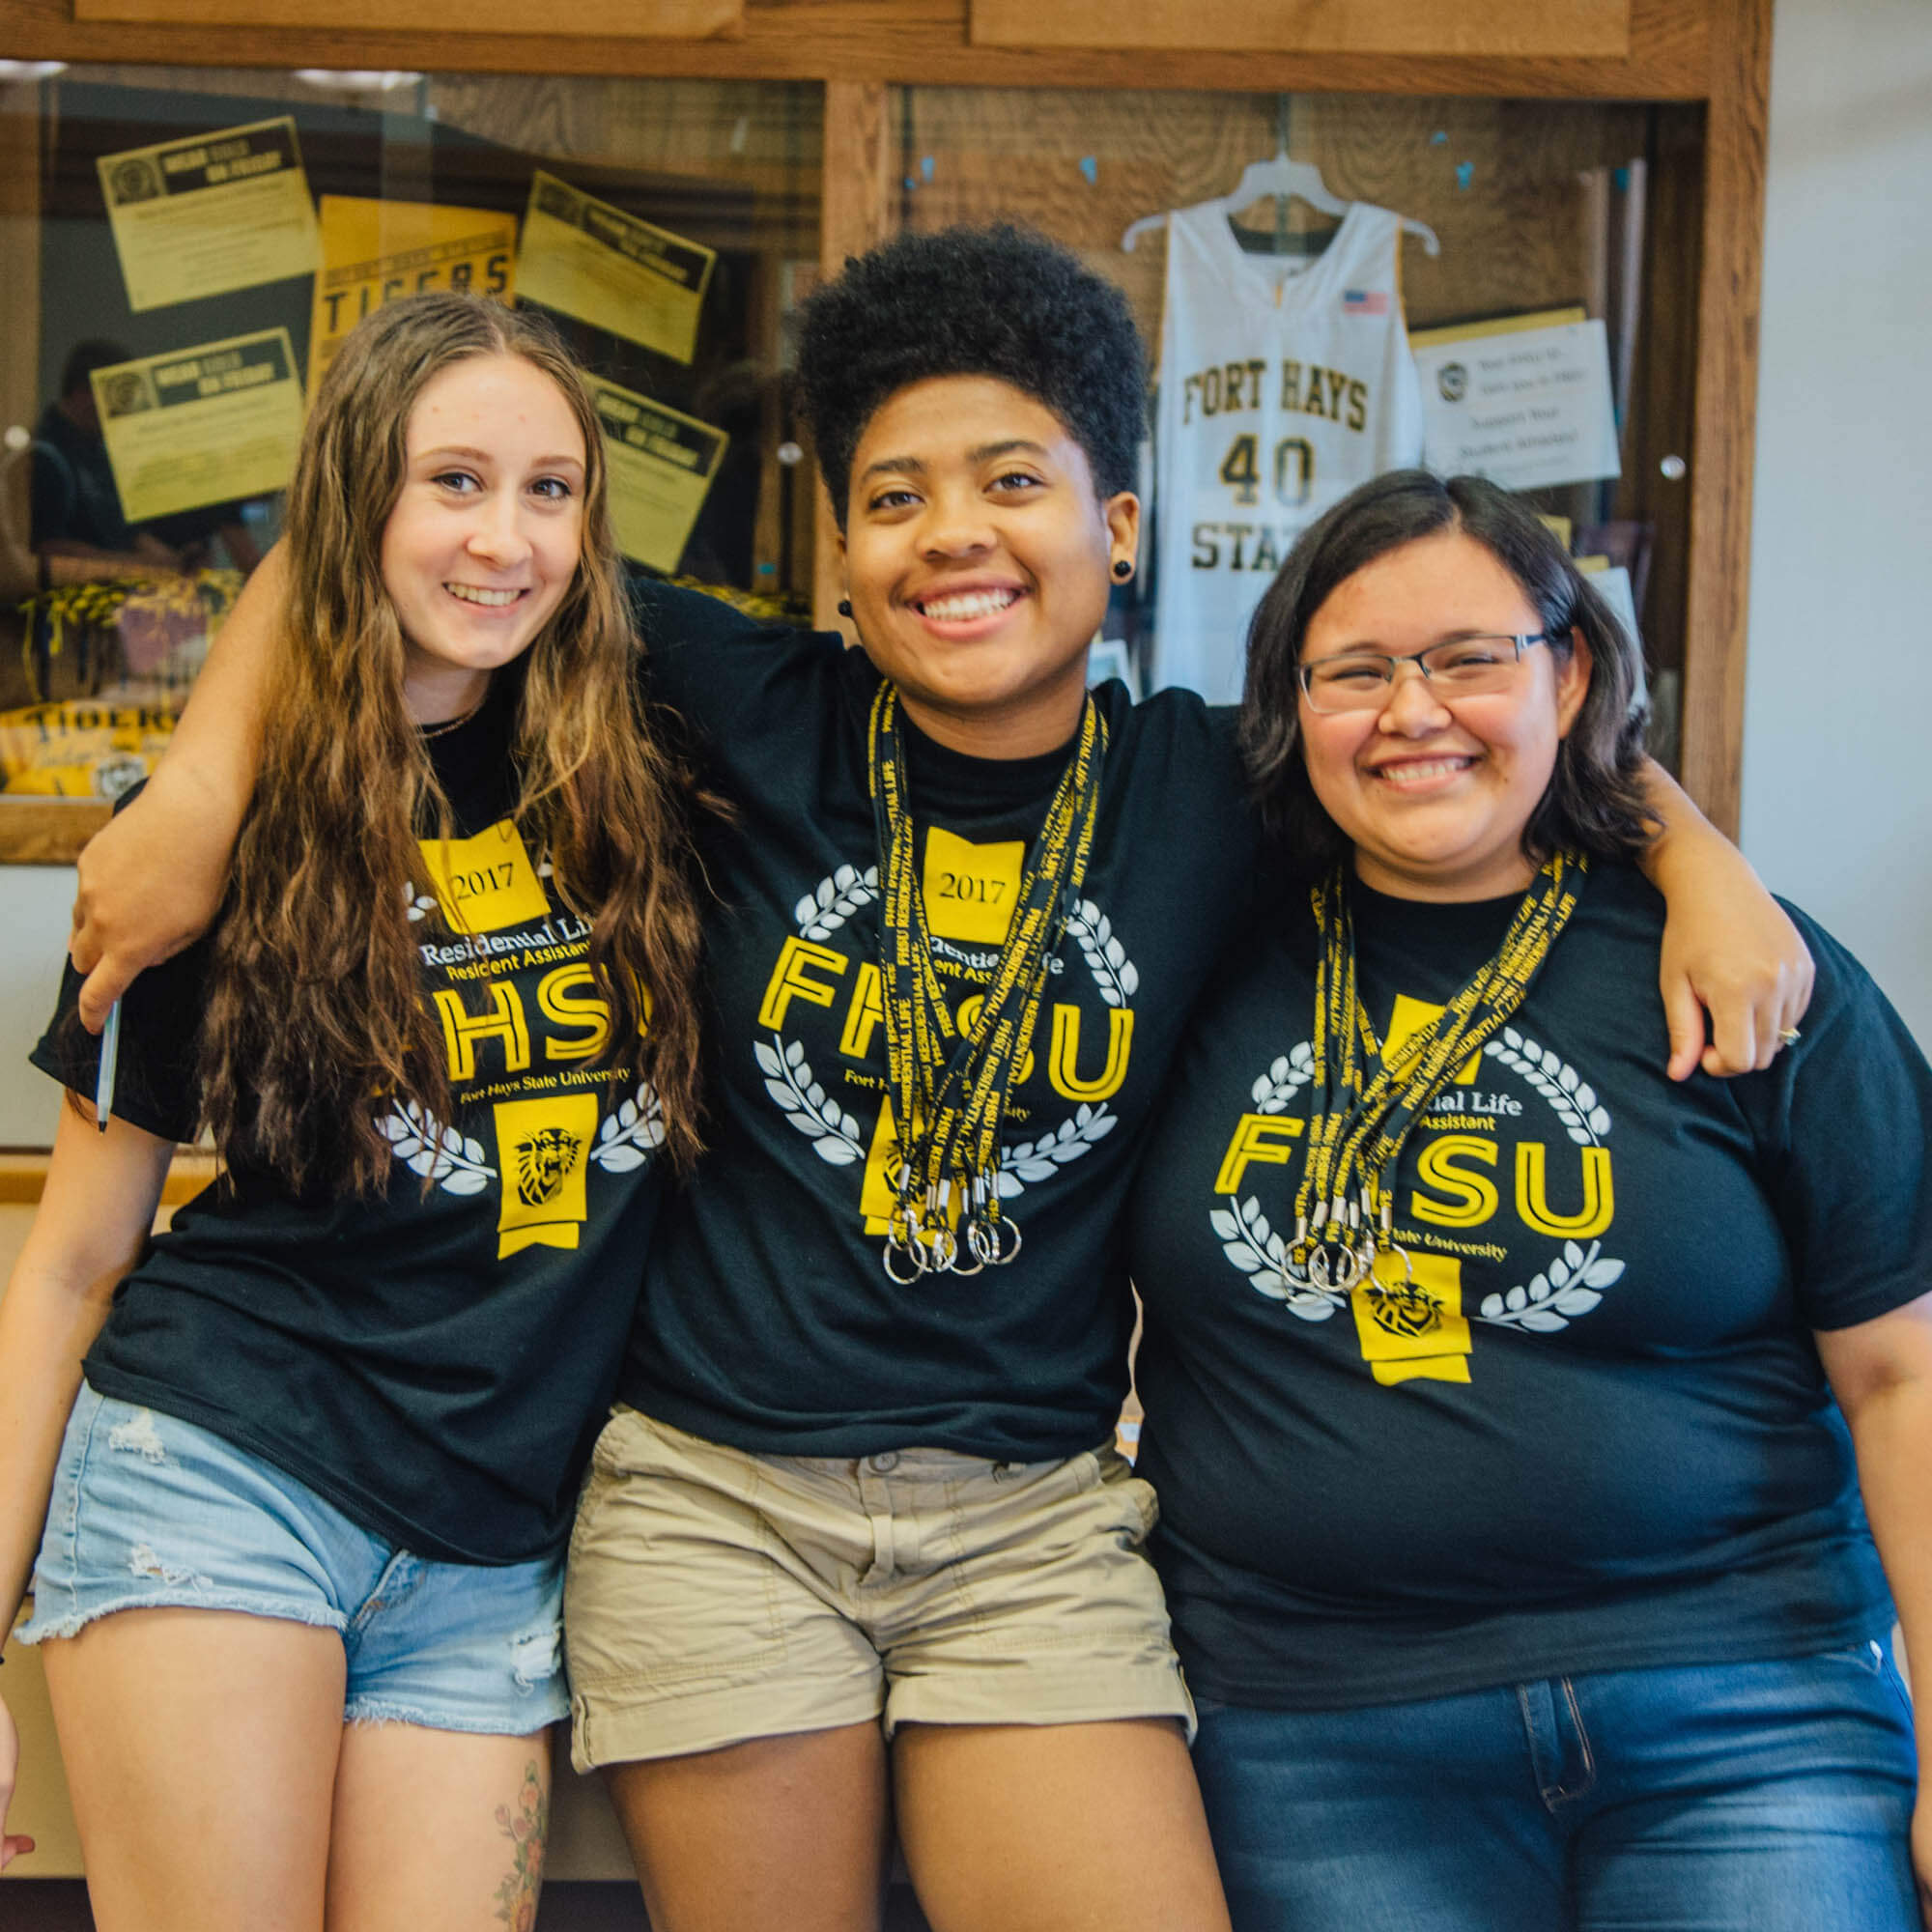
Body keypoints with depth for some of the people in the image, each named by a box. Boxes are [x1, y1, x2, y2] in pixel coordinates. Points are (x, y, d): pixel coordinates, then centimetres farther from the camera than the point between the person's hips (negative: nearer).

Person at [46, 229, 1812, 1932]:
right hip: (714, 1499, 0)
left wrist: (1705, 859, -5)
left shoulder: (1206, 794, -1)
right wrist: (208, 784, -6)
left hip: (1040, 1519, 1)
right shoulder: (755, 722, -2)